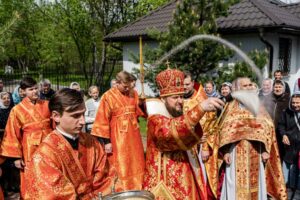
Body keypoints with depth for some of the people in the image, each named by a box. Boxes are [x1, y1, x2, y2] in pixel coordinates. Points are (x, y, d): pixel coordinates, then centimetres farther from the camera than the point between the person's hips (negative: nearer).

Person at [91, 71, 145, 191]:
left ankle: (136, 189, 33)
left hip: (133, 135, 6)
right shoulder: (108, 97, -13)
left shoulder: (133, 94, 3)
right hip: (118, 137, -5)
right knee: (120, 166, 4)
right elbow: (103, 120, -13)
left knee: (136, 164, 16)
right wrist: (106, 141, -13)